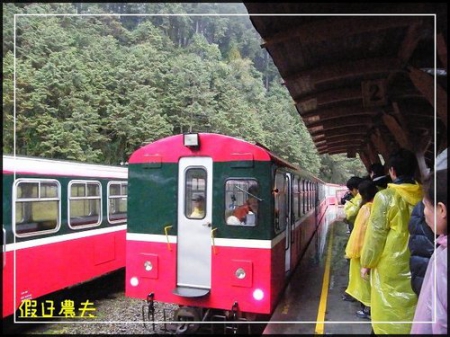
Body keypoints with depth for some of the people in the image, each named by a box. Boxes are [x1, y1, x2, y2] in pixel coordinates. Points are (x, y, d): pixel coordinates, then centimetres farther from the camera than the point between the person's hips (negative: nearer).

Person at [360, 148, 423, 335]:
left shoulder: (385, 196, -15)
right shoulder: (424, 196, -2)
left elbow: (375, 234, -12)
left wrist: (366, 263, -2)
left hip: (390, 265, -4)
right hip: (416, 264, 5)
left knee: (388, 310, 9)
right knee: (412, 307, 17)